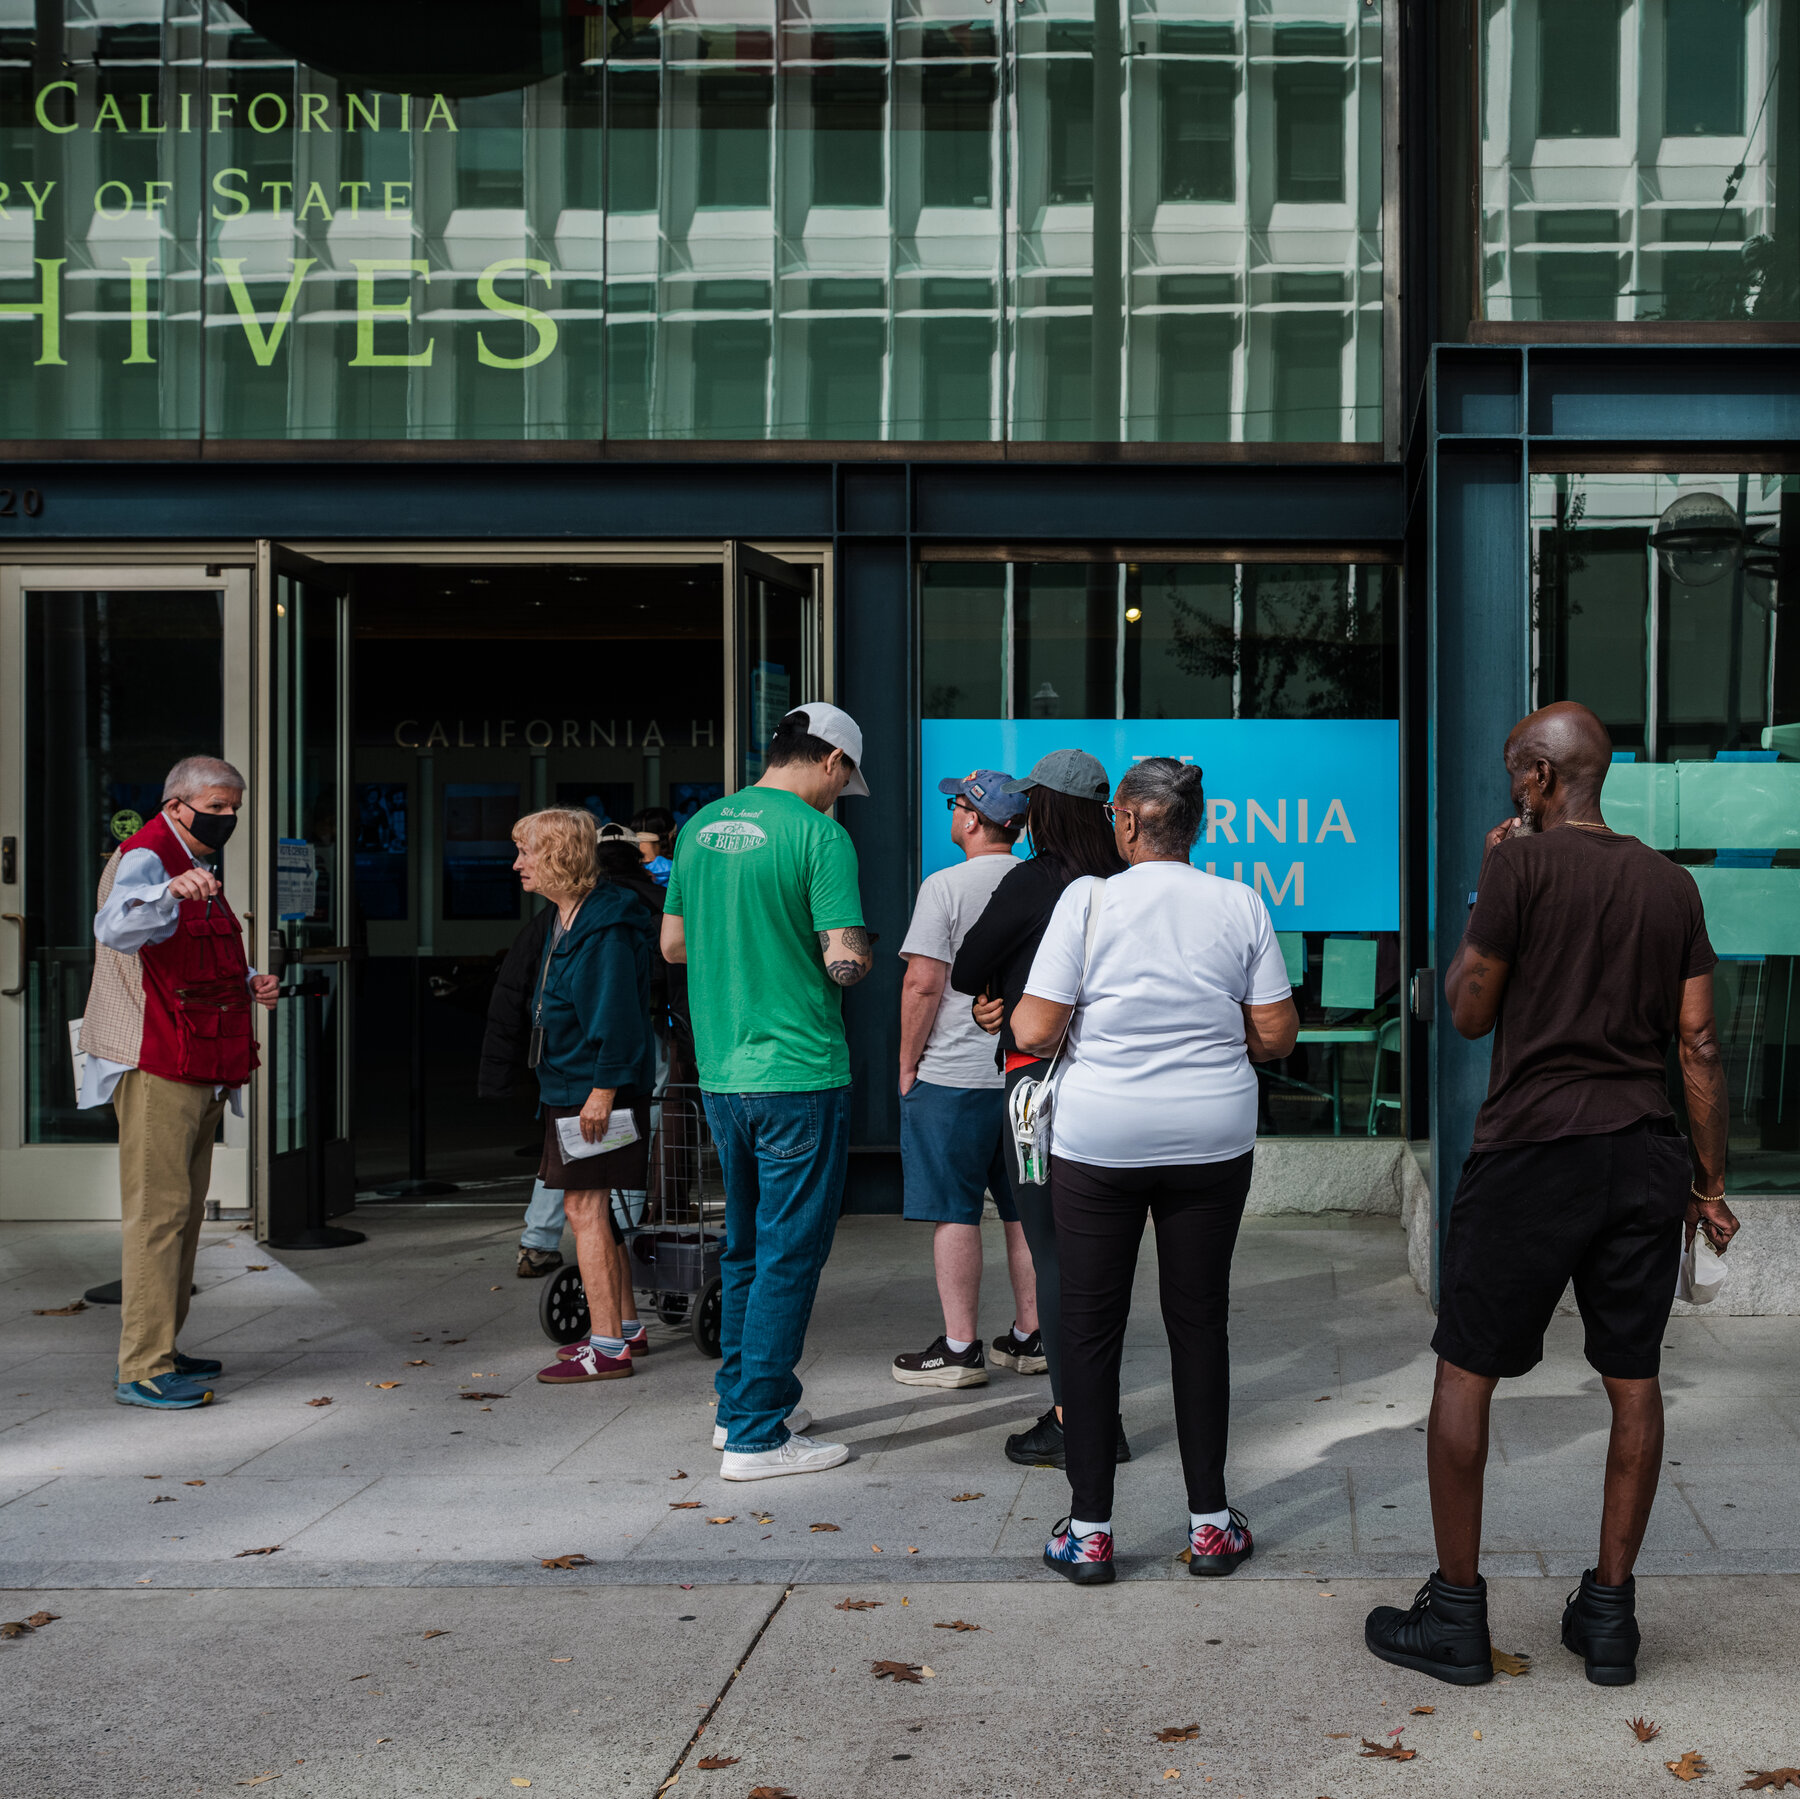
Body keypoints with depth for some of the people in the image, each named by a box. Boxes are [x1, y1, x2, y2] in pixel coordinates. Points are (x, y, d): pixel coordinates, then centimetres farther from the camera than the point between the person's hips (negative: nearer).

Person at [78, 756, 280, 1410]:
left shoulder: (197, 868, 20)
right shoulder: (145, 859, -11)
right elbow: (115, 927, -34)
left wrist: (247, 984, 13)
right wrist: (171, 891, -52)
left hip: (201, 1070, 10)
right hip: (157, 1066, -10)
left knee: (185, 1209, 16)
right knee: (159, 1209, -10)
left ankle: (162, 1350, 26)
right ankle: (142, 1369, -8)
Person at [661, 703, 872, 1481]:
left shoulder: (700, 826, 9)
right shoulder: (819, 835, -13)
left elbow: (673, 943, 17)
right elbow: (845, 961, -18)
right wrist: (861, 951, 3)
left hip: (721, 1074, 7)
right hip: (799, 1075, -7)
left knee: (746, 1246, 20)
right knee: (790, 1253, 1)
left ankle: (739, 1403, 29)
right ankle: (756, 1435, 4)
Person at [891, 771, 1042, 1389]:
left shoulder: (946, 886, -11)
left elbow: (923, 983, -15)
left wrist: (907, 1065, -5)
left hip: (953, 1074, -6)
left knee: (954, 1213, 0)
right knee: (1026, 1210, 12)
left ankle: (959, 1348, 3)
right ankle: (1029, 1336, 19)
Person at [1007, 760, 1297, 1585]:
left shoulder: (1088, 899, -9)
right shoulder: (1240, 905, -1)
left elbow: (1035, 1030, -11)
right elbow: (1275, 1034, 1)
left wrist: (1009, 1015, 10)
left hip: (1099, 1138, -2)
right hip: (1212, 1140, 3)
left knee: (1090, 1329, 7)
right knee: (1199, 1323, 12)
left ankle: (1088, 1530, 12)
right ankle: (1210, 1523, 18)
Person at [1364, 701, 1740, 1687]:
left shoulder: (1522, 864, -8)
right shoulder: (1671, 884, 8)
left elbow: (1468, 1012, -2)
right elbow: (1698, 1044, 7)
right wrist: (1711, 1180, 12)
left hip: (1530, 1151, -5)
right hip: (1644, 1158, 5)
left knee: (1466, 1372, 5)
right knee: (1632, 1380, 11)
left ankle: (1455, 1612, 10)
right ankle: (1608, 1613, 17)